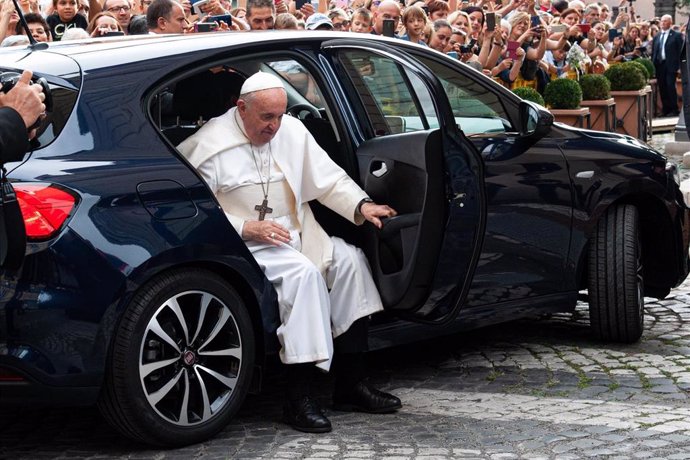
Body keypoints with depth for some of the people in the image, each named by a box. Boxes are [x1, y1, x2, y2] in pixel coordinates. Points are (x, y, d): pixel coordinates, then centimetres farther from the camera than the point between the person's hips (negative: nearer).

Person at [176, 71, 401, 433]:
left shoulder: (292, 131, 8)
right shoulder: (209, 146, -10)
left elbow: (329, 179, 9)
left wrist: (361, 206, -9)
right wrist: (246, 228, -22)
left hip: (294, 235, 7)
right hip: (239, 243, -7)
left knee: (349, 258, -13)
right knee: (303, 272, -31)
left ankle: (350, 385, -9)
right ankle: (297, 399, -29)